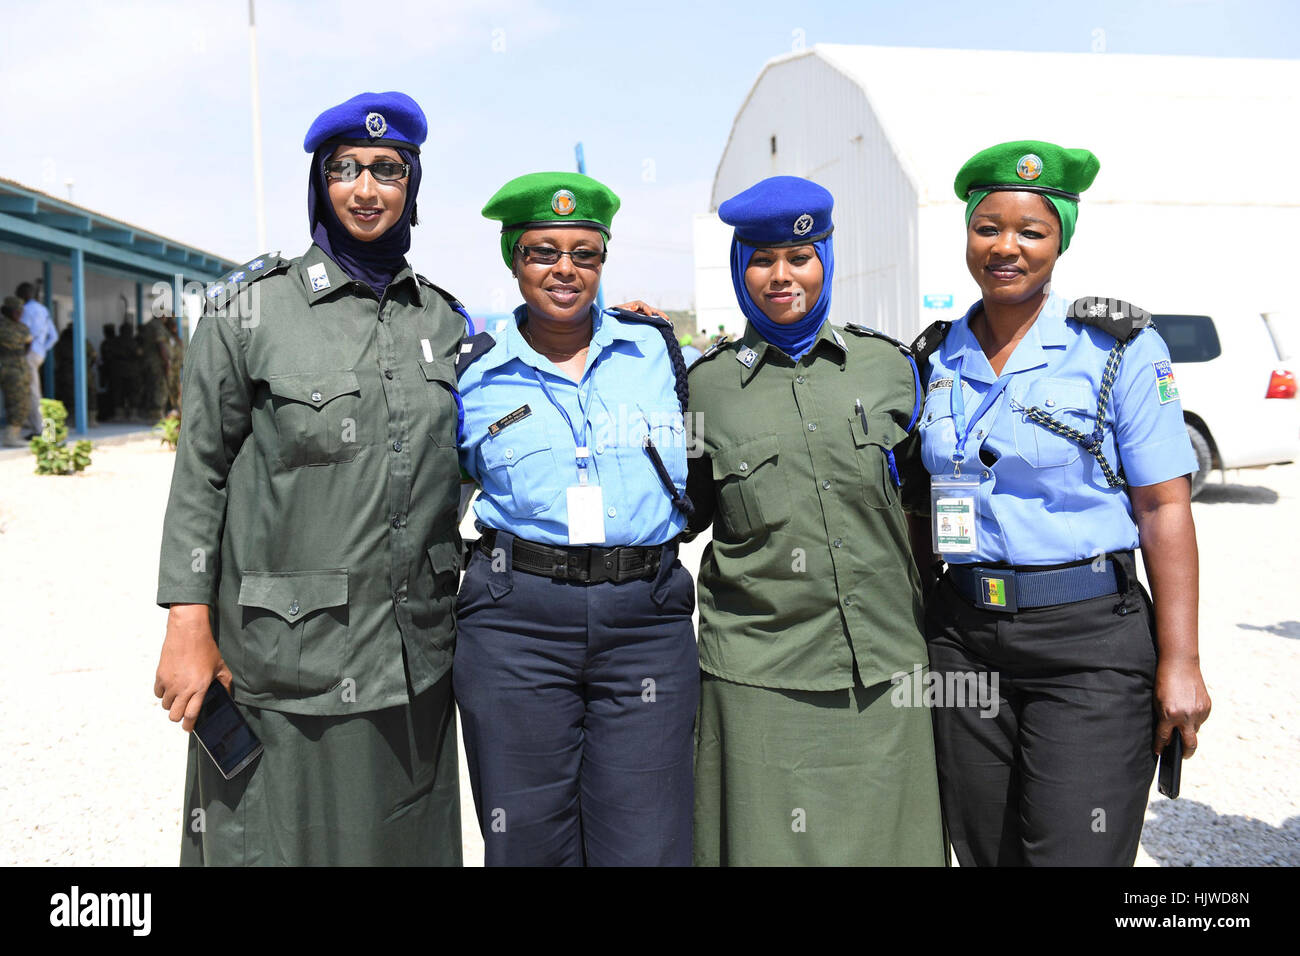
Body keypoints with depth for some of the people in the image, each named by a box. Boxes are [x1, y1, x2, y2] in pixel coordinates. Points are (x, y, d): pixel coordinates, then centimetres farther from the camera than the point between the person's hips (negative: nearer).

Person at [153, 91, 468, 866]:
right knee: (279, 839, 8)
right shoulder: (250, 310, -2)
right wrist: (189, 624, -7)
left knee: (408, 843, 15)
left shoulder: (446, 320, 9)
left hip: (415, 664, 4)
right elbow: (200, 474, -3)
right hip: (286, 661, -3)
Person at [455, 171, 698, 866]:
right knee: (527, 846, 9)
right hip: (515, 622, 0)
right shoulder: (475, 372, 5)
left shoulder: (657, 347, 7)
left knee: (646, 847, 2)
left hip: (647, 619, 1)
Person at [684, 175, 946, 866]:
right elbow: (685, 512, 11)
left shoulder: (886, 364, 7)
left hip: (883, 668, 2)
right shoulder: (707, 383, 3)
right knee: (768, 841, 4)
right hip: (758, 673, -1)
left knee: (881, 838, 9)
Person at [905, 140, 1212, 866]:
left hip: (1089, 640, -4)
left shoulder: (1119, 346, -4)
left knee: (1074, 853, -1)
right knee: (984, 850, 14)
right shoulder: (936, 358, 7)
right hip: (964, 635, 4)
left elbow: (1164, 508, -7)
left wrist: (1180, 662, -12)